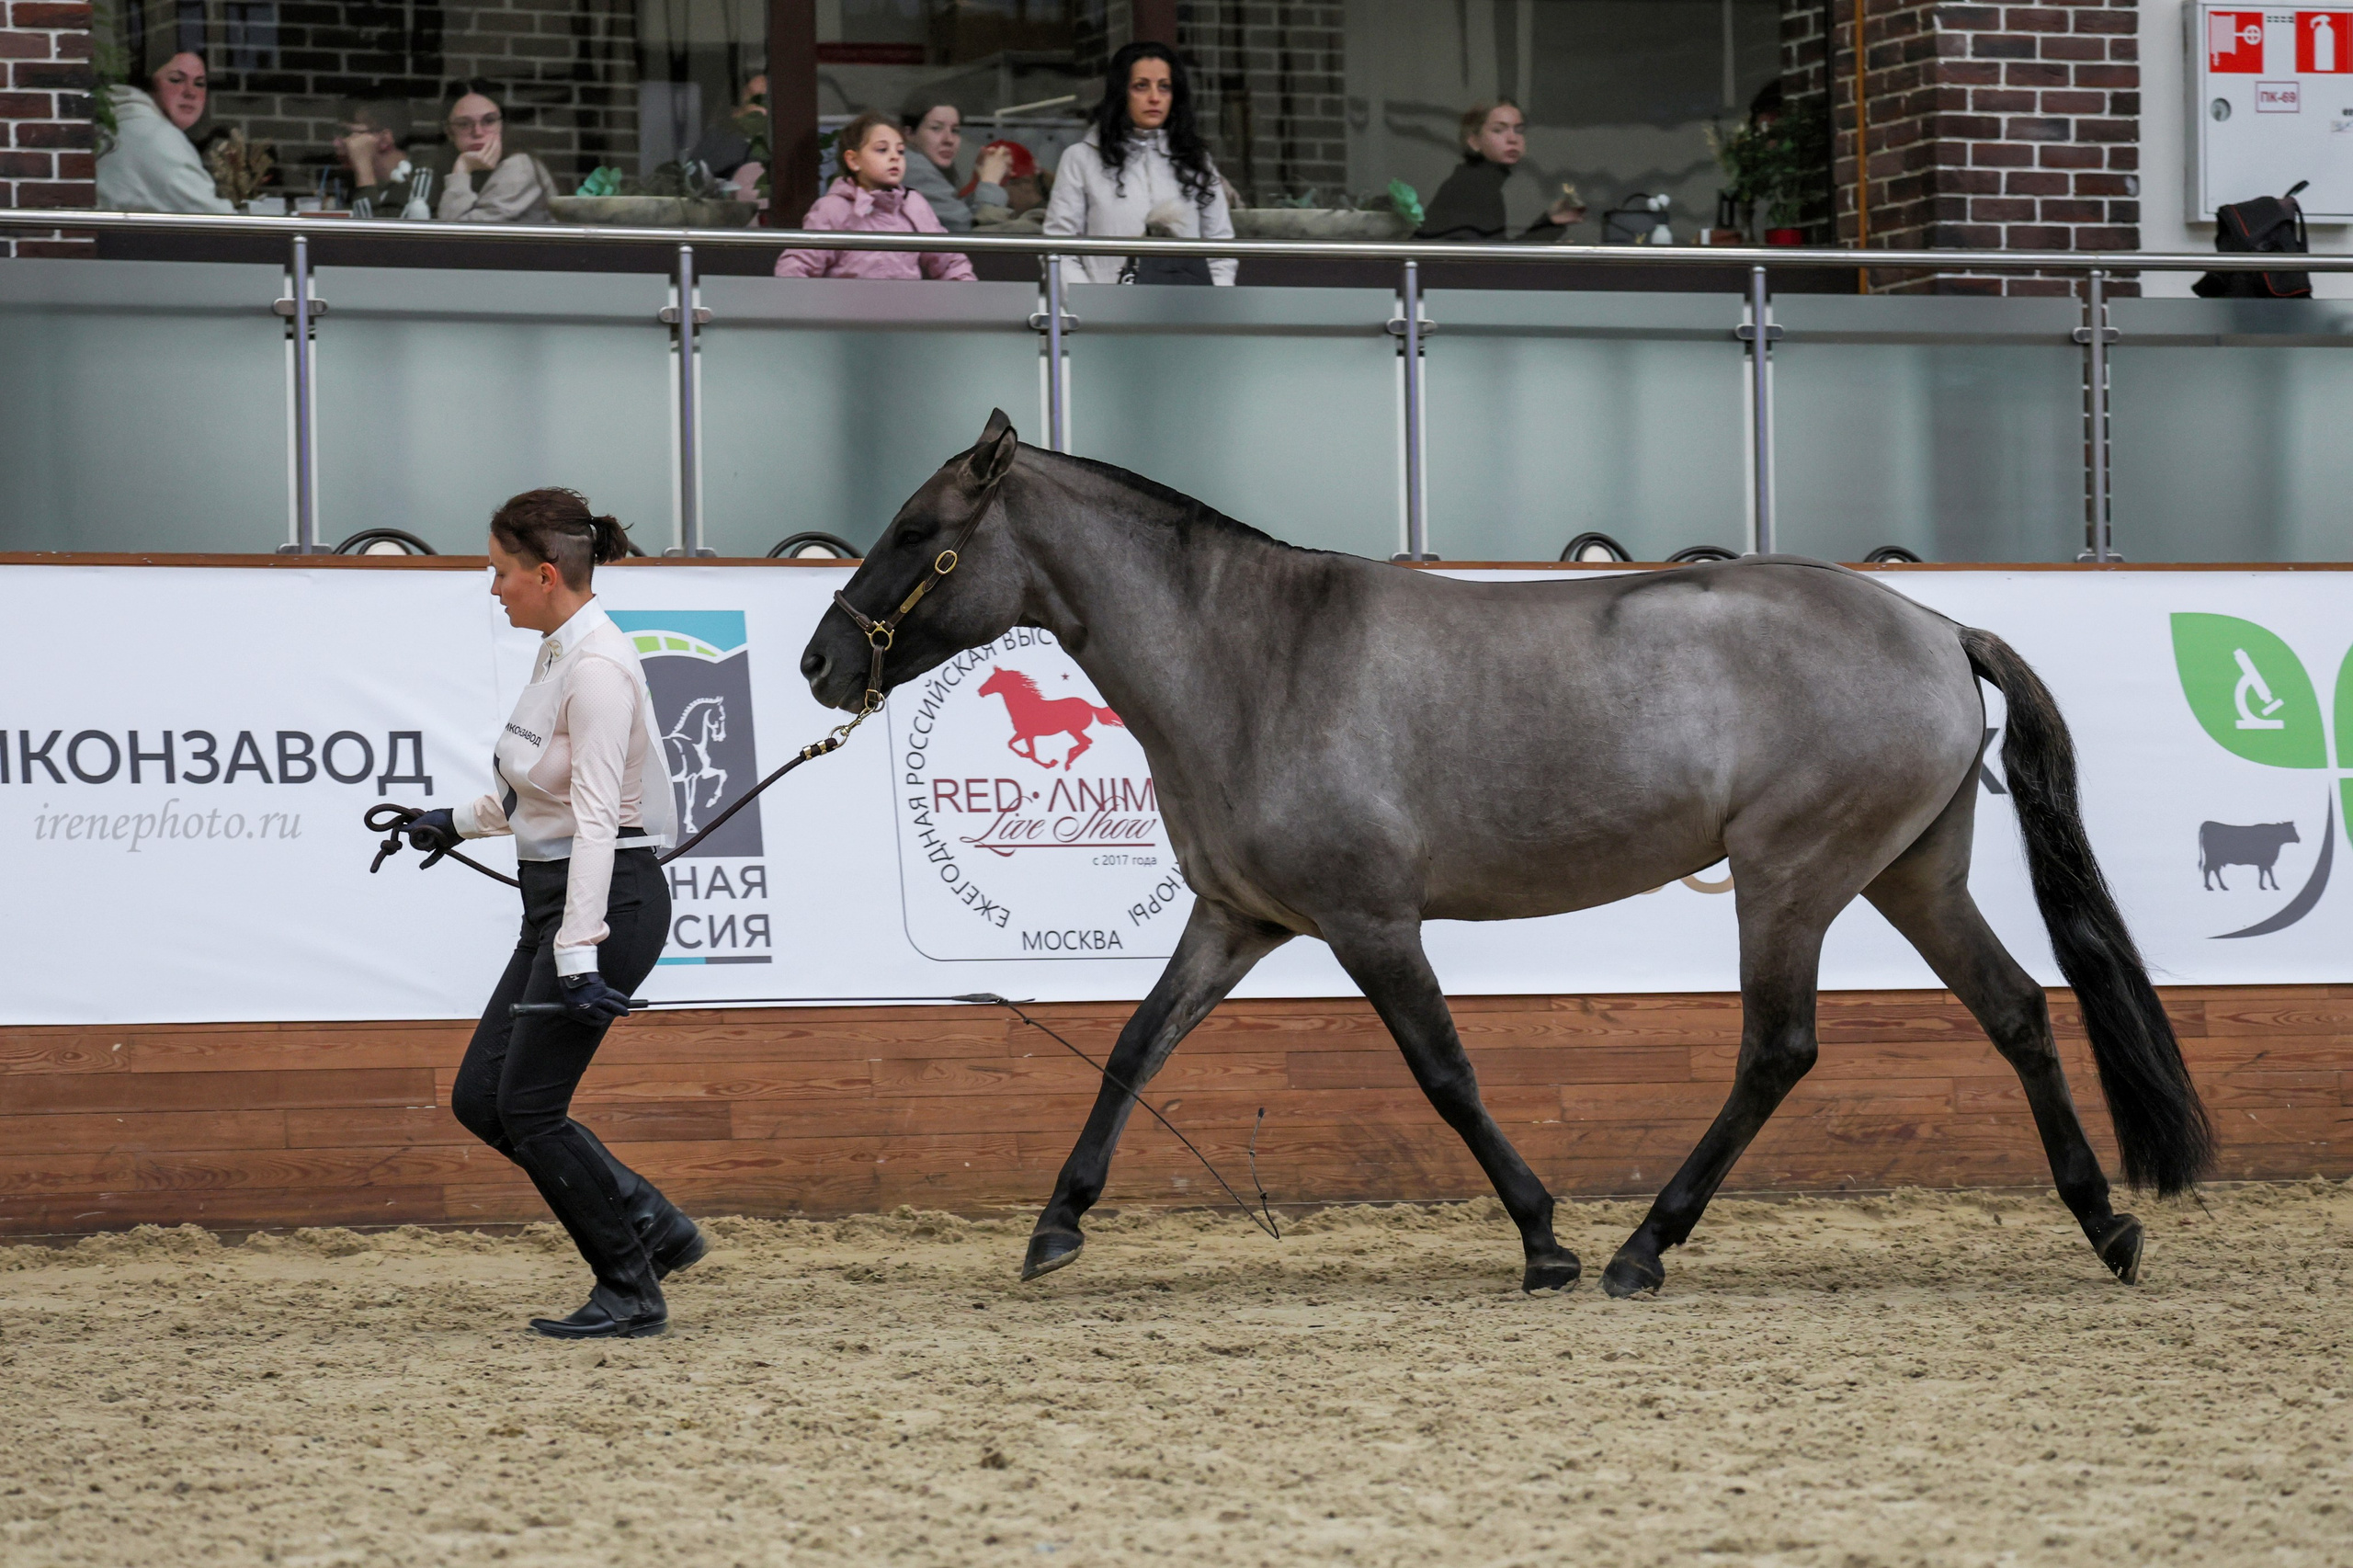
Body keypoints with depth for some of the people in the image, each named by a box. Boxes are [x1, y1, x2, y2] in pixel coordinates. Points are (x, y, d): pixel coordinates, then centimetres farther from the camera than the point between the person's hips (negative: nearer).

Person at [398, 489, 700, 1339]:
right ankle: (650, 1225, 19)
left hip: (609, 896, -10)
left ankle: (632, 1293, 5)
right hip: (554, 899, 10)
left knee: (528, 1106, -6)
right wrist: (459, 822, 30)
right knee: (480, 1099, 9)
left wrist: (579, 957, -30)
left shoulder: (596, 666, -19)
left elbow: (594, 816, -25)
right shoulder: (558, 654, 11)